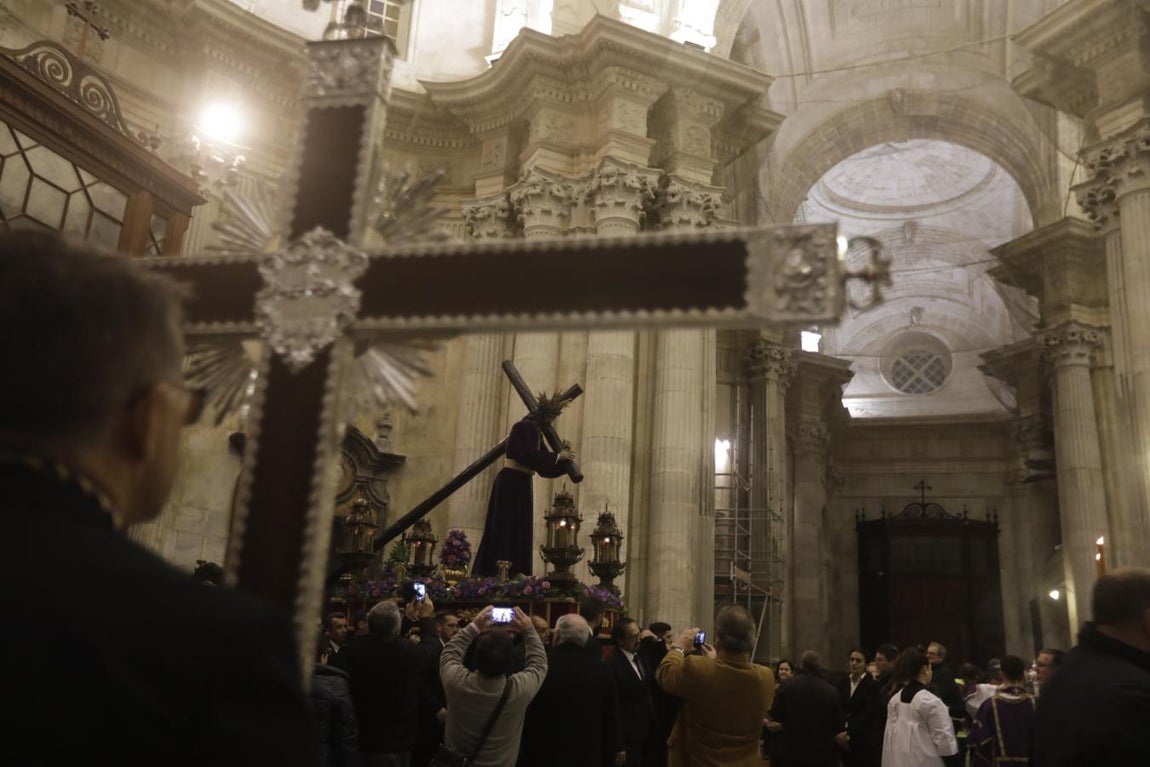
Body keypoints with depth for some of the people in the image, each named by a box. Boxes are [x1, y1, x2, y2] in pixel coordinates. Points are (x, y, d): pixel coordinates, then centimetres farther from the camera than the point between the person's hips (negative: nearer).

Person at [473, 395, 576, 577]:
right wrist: (558, 456, -15)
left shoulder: (536, 432, 17)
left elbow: (542, 465, 17)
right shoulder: (523, 427, -11)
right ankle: (500, 574, -7)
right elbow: (528, 456, -23)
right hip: (511, 482, -9)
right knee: (507, 527, -9)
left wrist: (563, 459, 4)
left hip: (521, 484, 9)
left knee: (519, 530, 6)